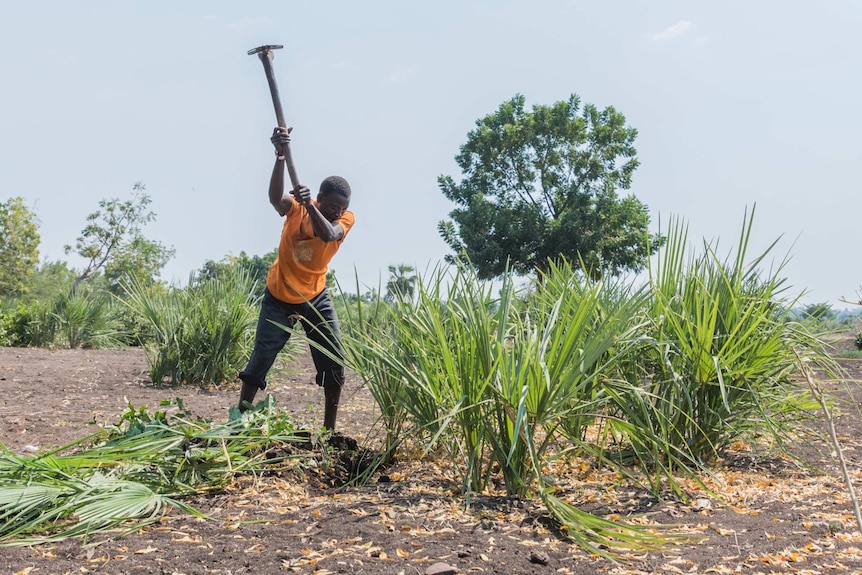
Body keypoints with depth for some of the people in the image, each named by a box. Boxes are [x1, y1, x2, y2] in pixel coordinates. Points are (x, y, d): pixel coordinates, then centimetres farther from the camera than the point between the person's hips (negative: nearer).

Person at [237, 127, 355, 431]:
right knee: (261, 358, -2)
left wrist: (310, 207, -52)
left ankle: (330, 429, 10)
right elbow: (275, 198, -39)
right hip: (279, 296, -2)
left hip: (315, 297, 2)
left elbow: (329, 235, -35)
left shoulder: (346, 218, -12)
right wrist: (280, 156, -53)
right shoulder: (295, 207, -15)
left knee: (334, 362, -2)